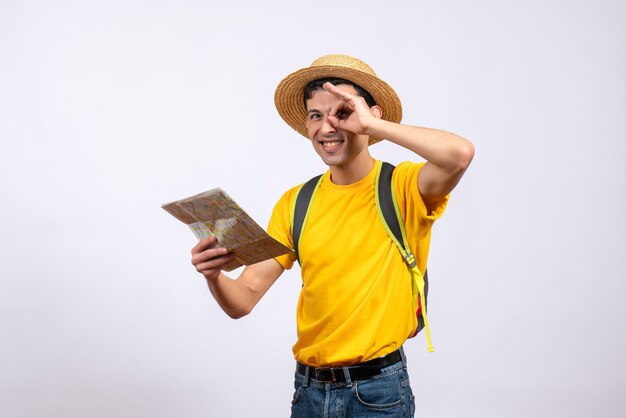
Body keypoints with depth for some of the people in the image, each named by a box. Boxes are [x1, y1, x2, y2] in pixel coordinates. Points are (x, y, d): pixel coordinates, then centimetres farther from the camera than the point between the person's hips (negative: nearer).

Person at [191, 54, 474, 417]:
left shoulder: (401, 187, -9)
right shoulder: (294, 203, 3)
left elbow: (461, 153, -31)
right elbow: (243, 300, 0)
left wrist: (371, 126, -22)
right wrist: (214, 275, -21)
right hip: (309, 387, 4)